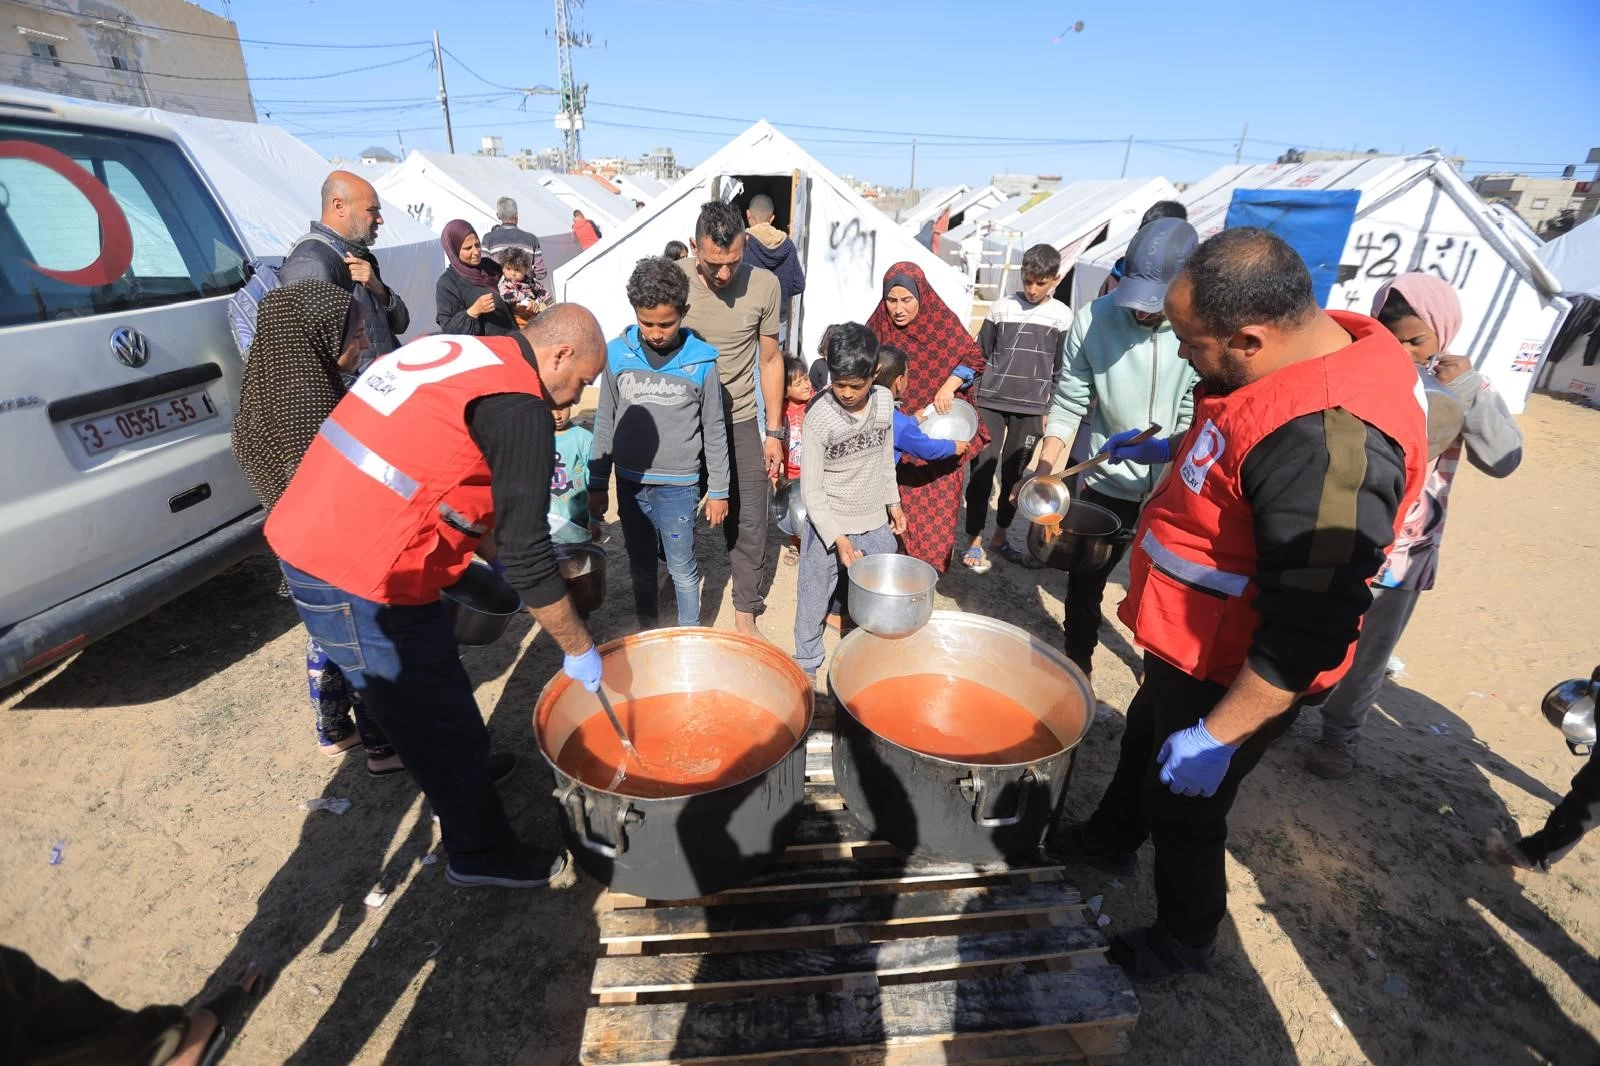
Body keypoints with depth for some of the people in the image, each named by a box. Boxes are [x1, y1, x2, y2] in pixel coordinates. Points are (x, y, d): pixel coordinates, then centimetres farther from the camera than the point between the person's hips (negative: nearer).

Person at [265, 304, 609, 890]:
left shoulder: (451, 351, 11)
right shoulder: (520, 407, -17)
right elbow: (527, 555, -17)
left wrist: (494, 551, 20)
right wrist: (579, 650, -5)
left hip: (305, 538, 9)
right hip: (358, 578, -9)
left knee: (428, 694, 28)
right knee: (437, 715, 8)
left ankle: (463, 767, 52)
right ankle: (483, 854, 29)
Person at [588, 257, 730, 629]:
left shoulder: (701, 361, -8)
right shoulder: (617, 354, -3)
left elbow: (714, 431, 0)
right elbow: (605, 423, 5)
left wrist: (718, 490, 2)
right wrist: (597, 484, 7)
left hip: (678, 485, -2)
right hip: (630, 482, 3)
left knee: (682, 570, 7)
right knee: (640, 566, 17)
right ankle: (647, 632, 36)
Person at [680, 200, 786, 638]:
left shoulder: (764, 284, -8)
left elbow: (770, 359, 2)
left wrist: (774, 432, 1)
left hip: (740, 421, 0)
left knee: (749, 522, 4)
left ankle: (745, 612, 23)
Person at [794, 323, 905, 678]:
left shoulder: (885, 401, -6)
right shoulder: (819, 417, -19)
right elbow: (811, 490, -17)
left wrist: (892, 501, 16)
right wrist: (837, 538, -22)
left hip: (875, 524, 4)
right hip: (828, 526, -4)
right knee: (814, 599, 11)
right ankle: (806, 663, 33)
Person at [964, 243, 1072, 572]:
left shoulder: (1062, 316, 4)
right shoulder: (1001, 309, 1)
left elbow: (1060, 369, 7)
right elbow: (979, 356, 7)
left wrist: (1050, 409, 4)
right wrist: (969, 397, 3)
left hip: (1030, 408, 1)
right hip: (990, 402, -1)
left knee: (1015, 473, 9)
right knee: (982, 469, -1)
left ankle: (1000, 537, 24)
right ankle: (974, 540, 9)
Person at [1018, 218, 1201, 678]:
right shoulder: (1093, 319, -14)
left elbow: (1196, 415, -15)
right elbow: (1069, 403, -9)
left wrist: (1172, 477, -24)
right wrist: (1043, 468, -18)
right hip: (1106, 477, 1)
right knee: (1086, 576, 11)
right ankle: (1077, 661, 35)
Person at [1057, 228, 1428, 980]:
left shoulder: (1329, 443, -36)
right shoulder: (1314, 344, -4)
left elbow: (1308, 632, -32)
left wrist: (1217, 735, -26)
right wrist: (1171, 450, 14)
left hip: (1231, 675, -9)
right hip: (1188, 643, 9)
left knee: (1182, 805, 14)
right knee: (1144, 741, 29)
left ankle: (1185, 940, 43)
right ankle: (1108, 841, 56)